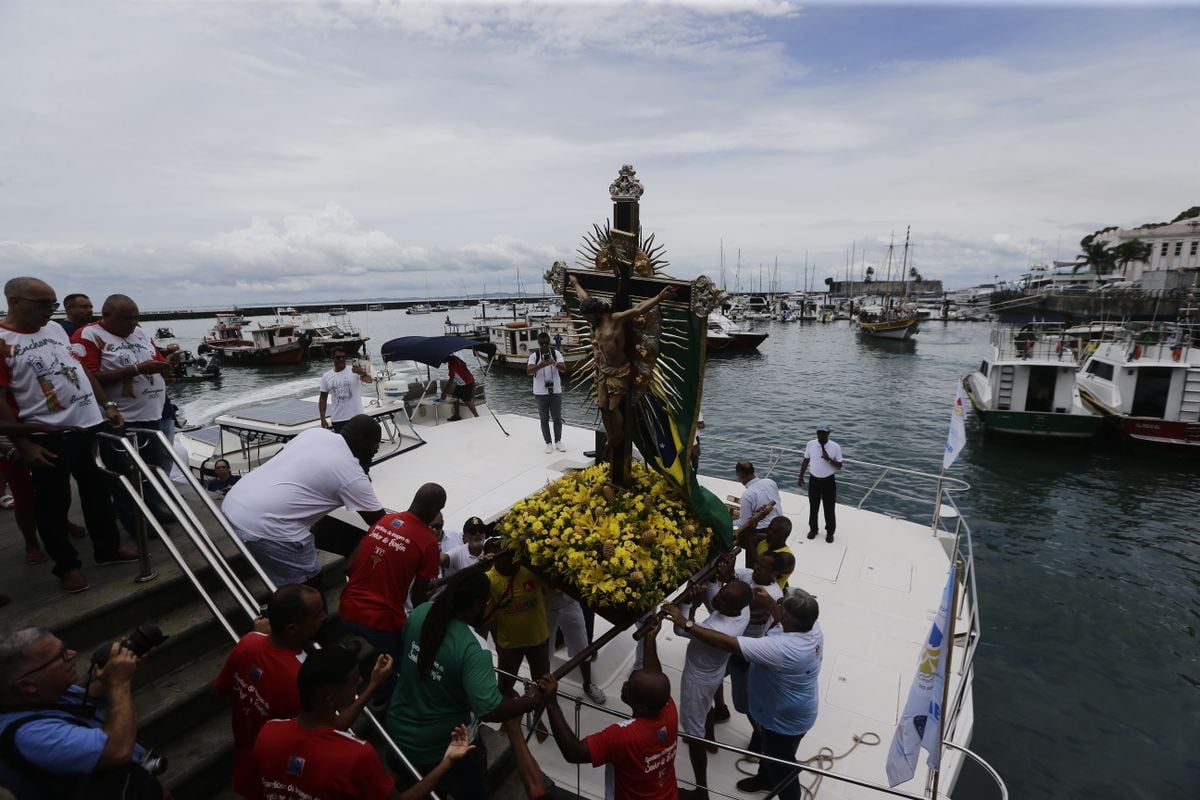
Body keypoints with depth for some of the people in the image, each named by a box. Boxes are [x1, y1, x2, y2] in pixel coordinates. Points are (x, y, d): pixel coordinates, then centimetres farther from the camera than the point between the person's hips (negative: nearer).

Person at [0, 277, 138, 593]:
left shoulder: (55, 329, 8)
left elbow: (82, 370, 16)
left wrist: (108, 405, 11)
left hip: (90, 425, 6)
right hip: (47, 436, -6)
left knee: (98, 490, 15)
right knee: (53, 503, 7)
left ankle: (107, 548, 30)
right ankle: (67, 565, 21)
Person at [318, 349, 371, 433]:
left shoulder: (354, 371, -6)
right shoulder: (326, 376, 4)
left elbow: (369, 380, -25)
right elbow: (323, 398, 9)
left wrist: (362, 373, -48)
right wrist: (322, 418, 4)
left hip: (356, 417, -3)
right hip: (337, 420, 3)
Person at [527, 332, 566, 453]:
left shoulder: (556, 353, -3)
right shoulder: (534, 355, -6)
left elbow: (563, 368, -15)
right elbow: (529, 371, -19)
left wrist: (554, 363, -36)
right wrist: (541, 365, -37)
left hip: (556, 391, 1)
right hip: (540, 393, -1)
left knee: (557, 418, 8)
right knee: (544, 419, 8)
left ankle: (558, 442, 22)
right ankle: (548, 443, 19)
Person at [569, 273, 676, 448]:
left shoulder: (616, 319, -17)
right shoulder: (595, 321, 4)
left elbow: (638, 308, -31)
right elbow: (584, 298, 21)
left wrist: (659, 298, -45)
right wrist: (575, 284, 36)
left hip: (618, 372, -7)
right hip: (602, 371, 7)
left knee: (613, 408, -4)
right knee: (603, 407, 8)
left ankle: (617, 444, 12)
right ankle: (610, 441, 22)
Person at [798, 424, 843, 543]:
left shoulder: (835, 447, -13)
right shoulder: (810, 444, -7)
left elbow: (839, 466, -9)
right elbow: (805, 461, 5)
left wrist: (829, 459, -27)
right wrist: (801, 477, 8)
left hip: (829, 482, -2)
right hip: (814, 481, 2)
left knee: (829, 508, 9)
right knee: (813, 507, 15)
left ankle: (830, 532, 28)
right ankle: (813, 529, 33)